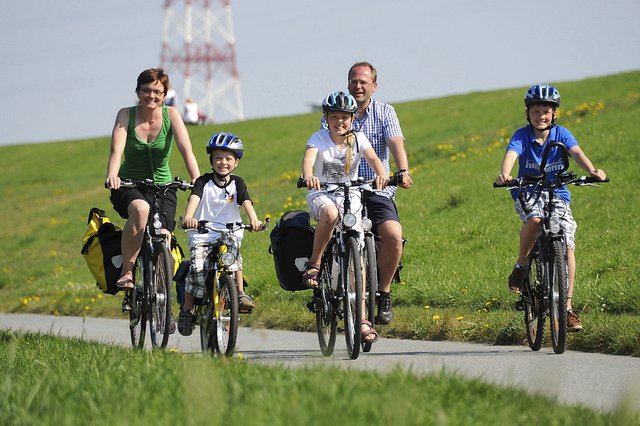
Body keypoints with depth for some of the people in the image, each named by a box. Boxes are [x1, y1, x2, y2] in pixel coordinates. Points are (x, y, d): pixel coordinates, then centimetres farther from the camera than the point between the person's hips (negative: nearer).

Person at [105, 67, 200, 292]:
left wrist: (197, 180, -34)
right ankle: (126, 272, -29)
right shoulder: (126, 115, -8)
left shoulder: (171, 115, -6)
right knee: (140, 209, -37)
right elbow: (117, 150, -22)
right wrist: (112, 176, -43)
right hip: (129, 186, -1)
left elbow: (186, 150, -17)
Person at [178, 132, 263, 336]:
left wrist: (254, 219, -33)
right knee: (197, 268, -18)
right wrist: (188, 217, -39)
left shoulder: (237, 183, 5)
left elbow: (246, 202, -11)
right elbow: (194, 198, -17)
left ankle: (240, 294, -18)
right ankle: (186, 309, -3)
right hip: (202, 236, -1)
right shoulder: (204, 182, 1)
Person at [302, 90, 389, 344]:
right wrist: (308, 176, -50)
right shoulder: (319, 138, -8)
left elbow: (372, 158, -20)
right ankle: (314, 263, -19)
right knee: (330, 214, -40)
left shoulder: (358, 139, -3)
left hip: (350, 196, 2)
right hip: (321, 194, -2)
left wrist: (381, 174, -43)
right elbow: (308, 158, -27)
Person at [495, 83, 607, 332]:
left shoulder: (561, 134, -5)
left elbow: (577, 153, -21)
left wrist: (592, 171, -42)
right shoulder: (521, 136, -9)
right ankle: (522, 265, -12)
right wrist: (504, 175, -50)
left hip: (557, 195, 2)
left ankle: (567, 306, -6)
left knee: (567, 246, -12)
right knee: (535, 218, -36)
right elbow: (511, 155, -27)